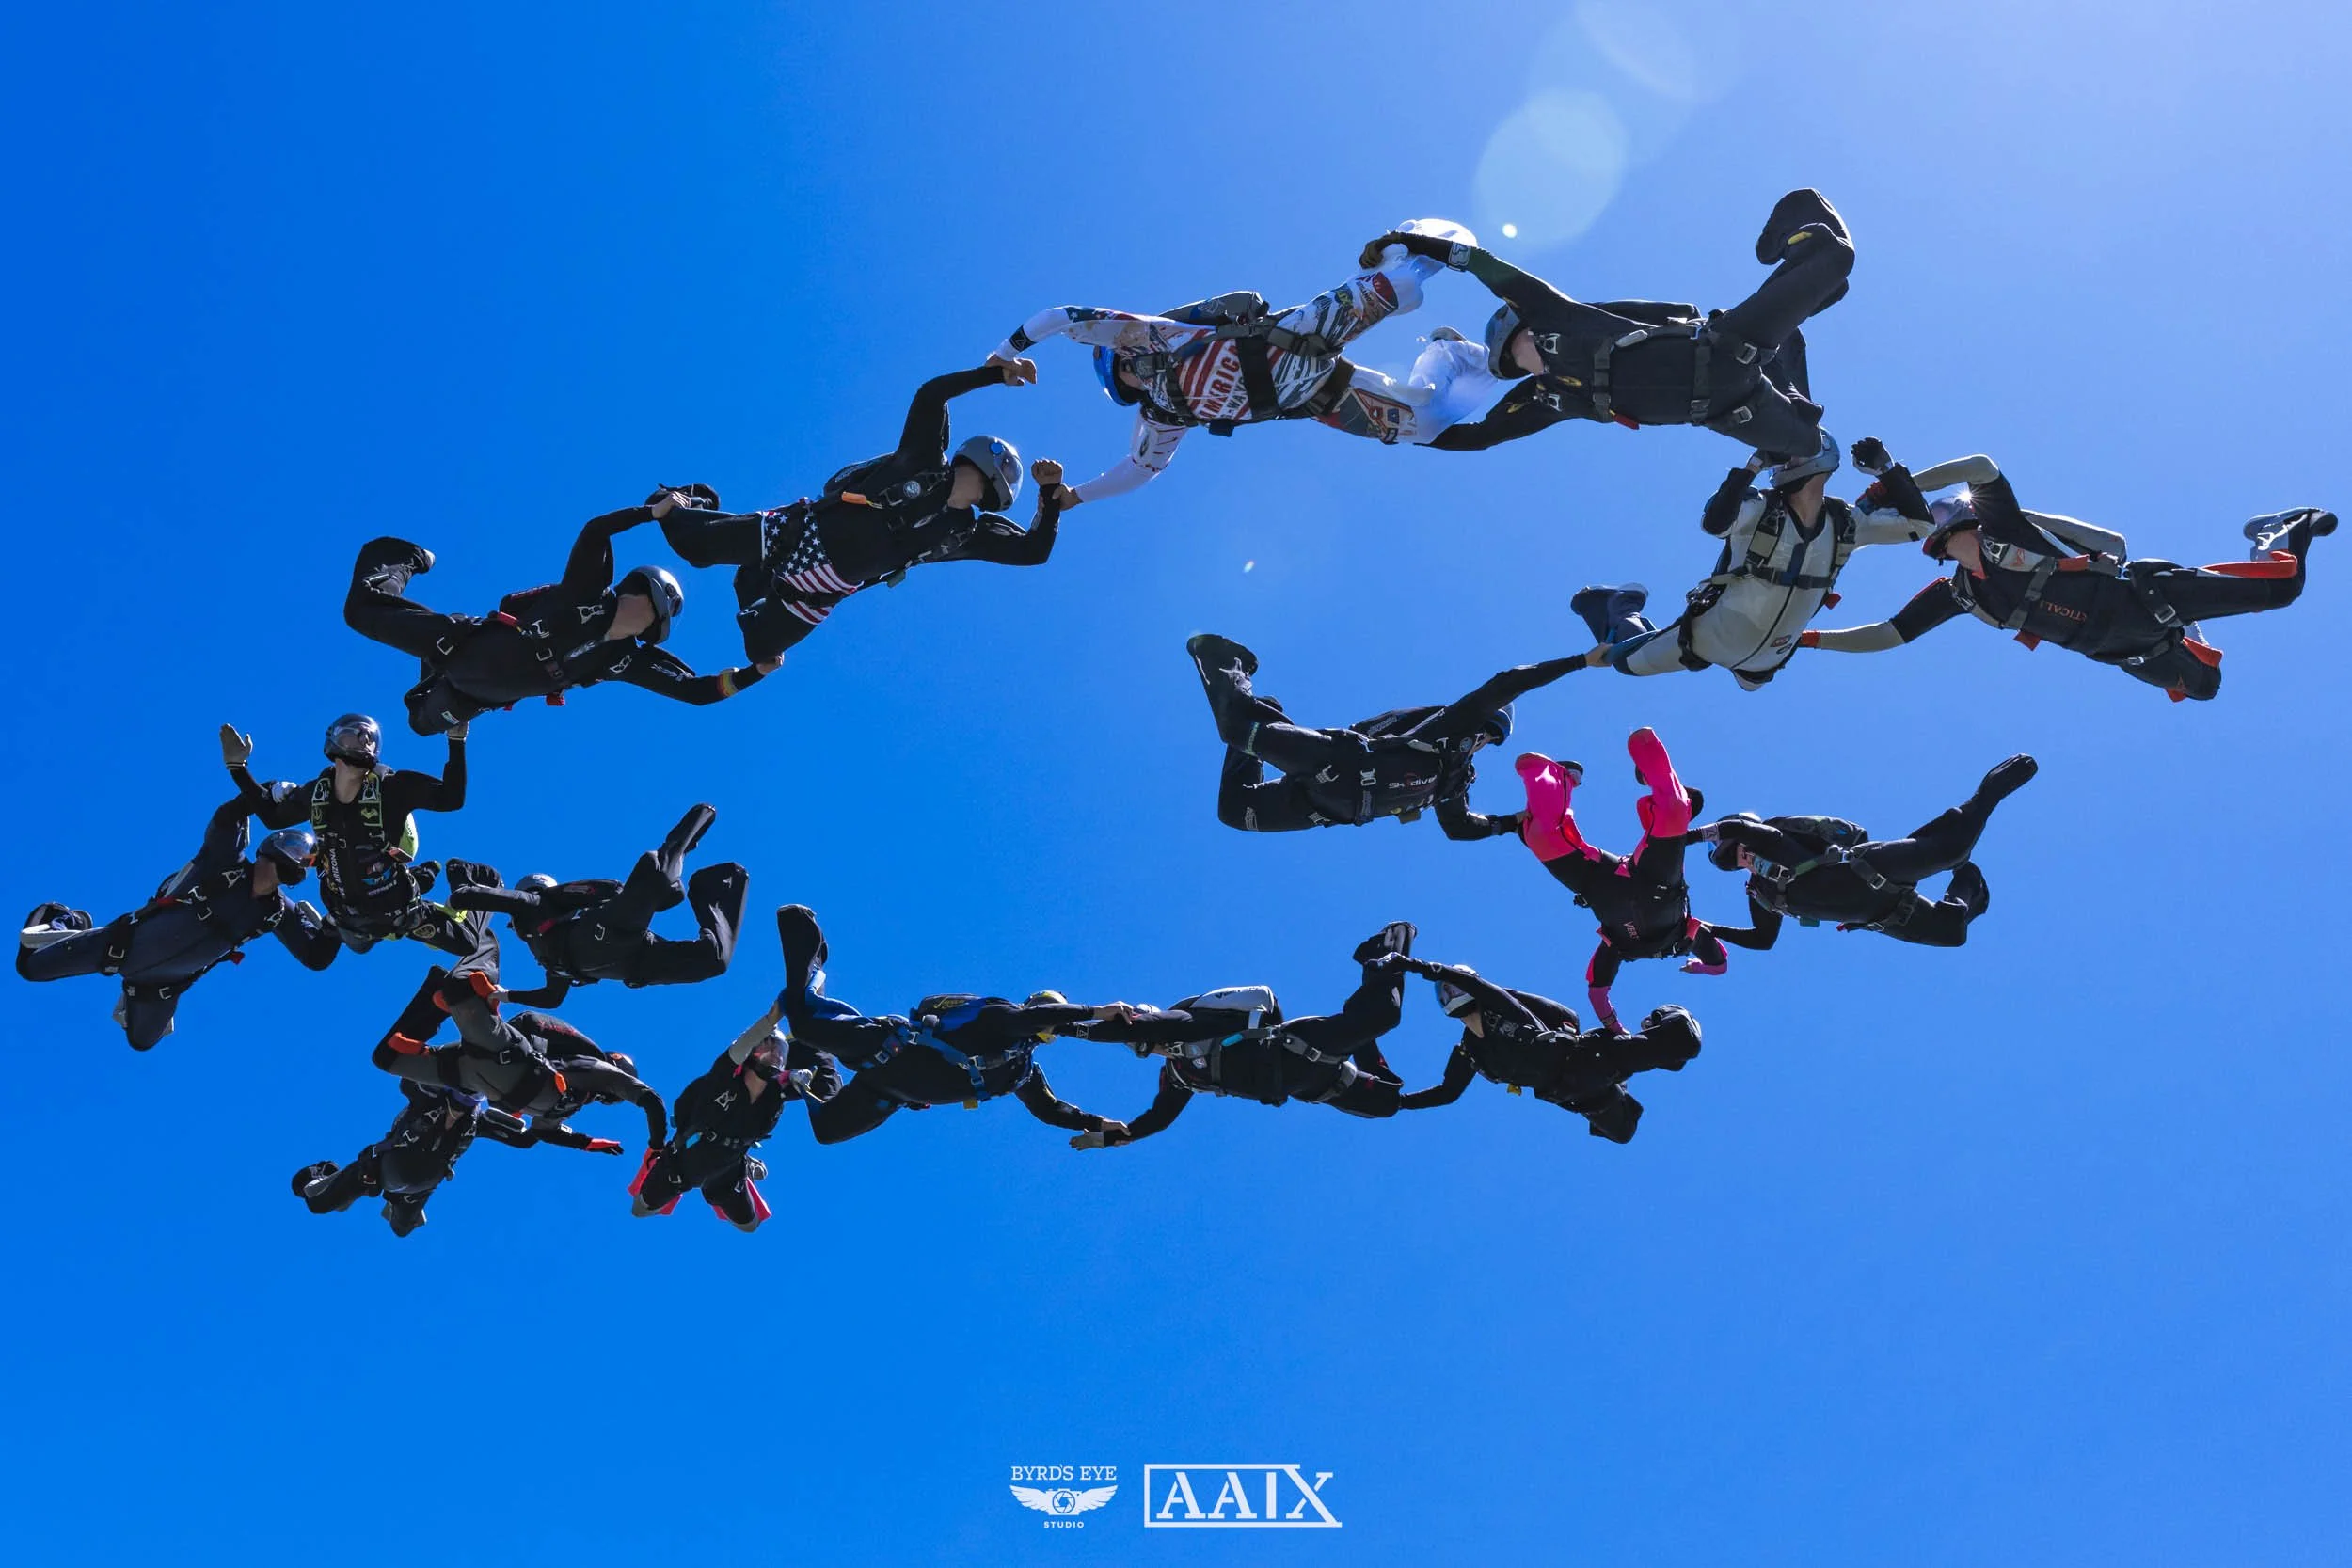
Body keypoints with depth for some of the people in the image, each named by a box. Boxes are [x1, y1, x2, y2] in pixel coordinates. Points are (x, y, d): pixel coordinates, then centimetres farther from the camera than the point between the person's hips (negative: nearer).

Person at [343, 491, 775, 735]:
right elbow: (594, 530, -37)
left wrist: (754, 671, -27)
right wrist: (653, 510, -42)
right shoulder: (589, 593, -23)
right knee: (363, 610, 3)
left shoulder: (629, 661, -13)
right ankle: (406, 561, 31)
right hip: (469, 644, -4)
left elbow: (698, 691, -17)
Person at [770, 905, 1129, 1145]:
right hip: (897, 1050, -8)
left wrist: (1097, 1123, 9)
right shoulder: (1001, 1015, -9)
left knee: (826, 1128, 6)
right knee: (808, 1023, -20)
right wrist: (1096, 1012, -34)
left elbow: (1049, 1109, 21)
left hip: (898, 1090, 8)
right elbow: (1031, 1017, -32)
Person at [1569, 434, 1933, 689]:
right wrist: (1755, 465, -52)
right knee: (1625, 660, 9)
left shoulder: (1845, 524, -13)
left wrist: (1886, 469, -21)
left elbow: (1917, 523, -9)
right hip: (1710, 638, -4)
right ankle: (1623, 606, 40)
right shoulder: (1760, 508, -26)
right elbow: (1714, 523, -47)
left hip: (1765, 660, 5)